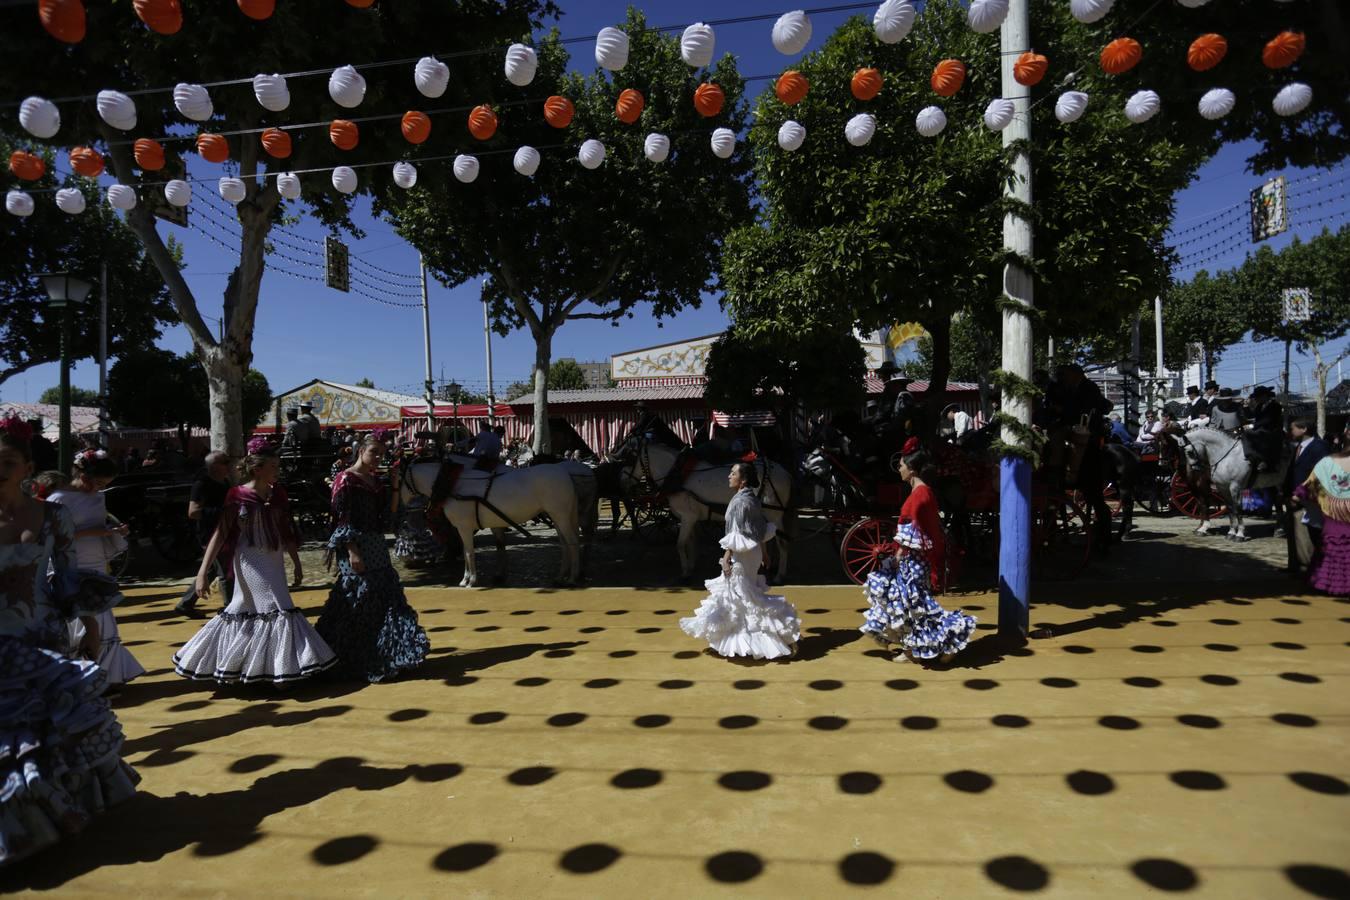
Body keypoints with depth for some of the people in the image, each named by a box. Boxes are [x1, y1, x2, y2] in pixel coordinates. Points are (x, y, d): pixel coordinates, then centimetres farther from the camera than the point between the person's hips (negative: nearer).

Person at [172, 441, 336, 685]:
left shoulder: (278, 493, 5)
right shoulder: (237, 496, -10)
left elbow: (287, 531, 10)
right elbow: (220, 534, -11)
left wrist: (297, 564, 12)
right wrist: (202, 573, -14)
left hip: (274, 561, 5)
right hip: (251, 562, -5)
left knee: (248, 609, 15)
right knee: (278, 609, -7)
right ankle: (278, 669, 5)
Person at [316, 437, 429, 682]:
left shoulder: (375, 479, 14)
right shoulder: (346, 479, -9)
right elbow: (342, 518, -15)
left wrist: (394, 484, 6)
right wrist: (352, 551, -20)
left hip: (377, 546, 8)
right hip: (355, 547, -8)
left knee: (387, 597, 9)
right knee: (357, 602, -2)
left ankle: (385, 657, 21)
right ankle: (352, 662, 12)